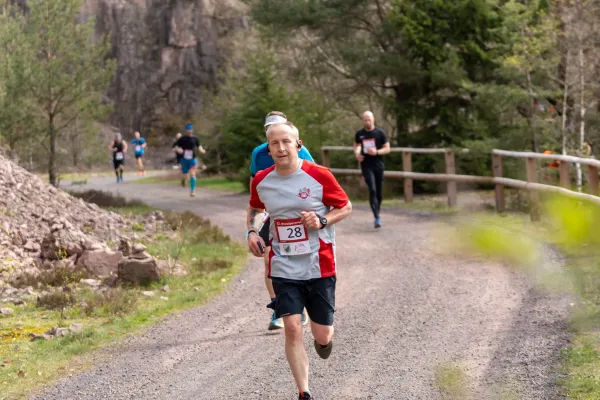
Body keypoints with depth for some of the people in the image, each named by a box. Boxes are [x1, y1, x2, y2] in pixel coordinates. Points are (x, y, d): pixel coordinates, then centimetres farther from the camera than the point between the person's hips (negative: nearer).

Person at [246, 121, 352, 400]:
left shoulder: (319, 176, -10)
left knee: (322, 335, 4)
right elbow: (254, 209, 20)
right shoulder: (261, 181, -1)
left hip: (319, 265, -1)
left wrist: (322, 221, -16)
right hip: (284, 268, 2)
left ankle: (323, 338, 44)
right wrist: (251, 232, 1)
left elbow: (346, 207, 1)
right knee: (292, 328, -11)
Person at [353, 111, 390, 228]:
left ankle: (377, 213, 30)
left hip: (378, 165, 1)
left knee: (379, 192, 6)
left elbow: (387, 148, 1)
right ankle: (377, 217, -21)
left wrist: (377, 152, -17)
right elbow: (356, 145, 22)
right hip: (367, 166, 0)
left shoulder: (380, 133, -1)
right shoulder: (359, 134, 4)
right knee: (372, 190, -16)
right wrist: (357, 153, 0)